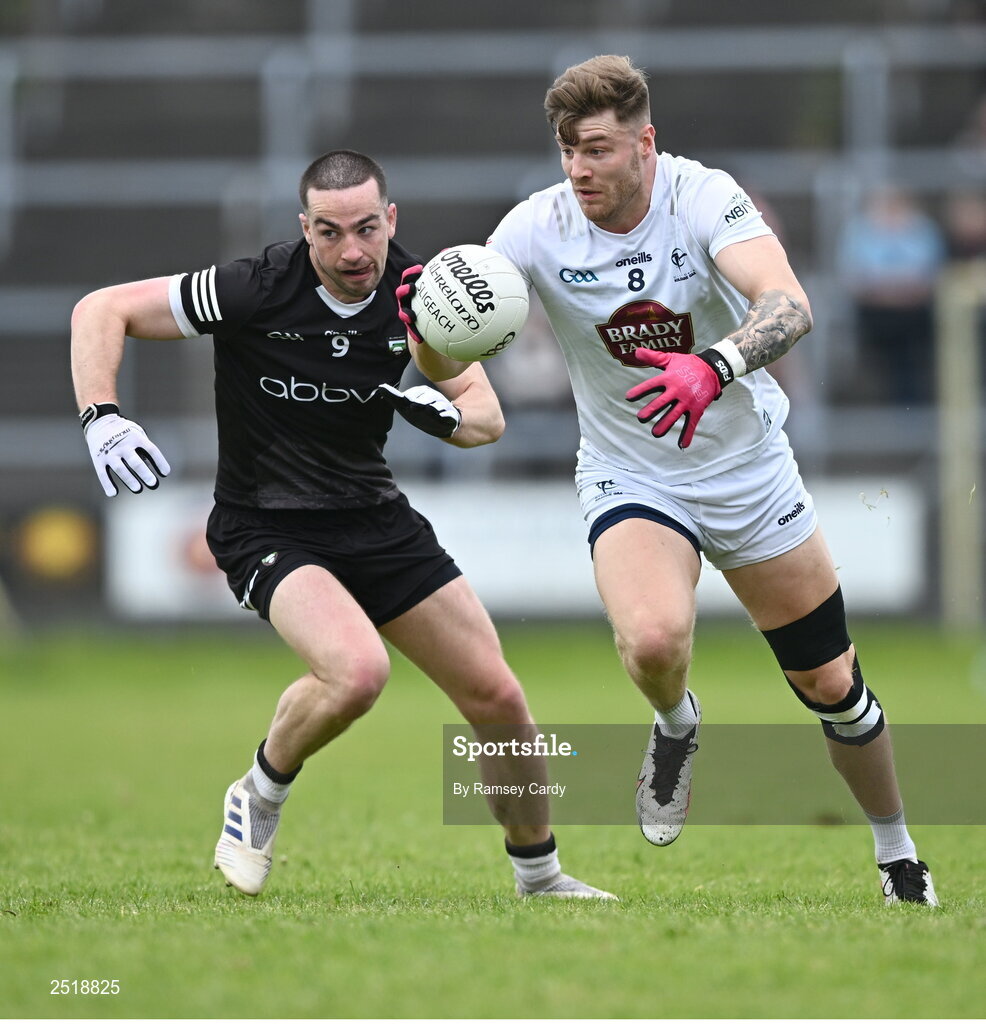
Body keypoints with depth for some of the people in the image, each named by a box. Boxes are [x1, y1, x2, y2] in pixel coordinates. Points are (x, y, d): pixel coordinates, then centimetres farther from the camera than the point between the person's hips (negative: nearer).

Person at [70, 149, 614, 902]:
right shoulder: (258, 289, -20)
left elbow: (487, 414, 1)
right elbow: (100, 311, -14)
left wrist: (448, 414, -23)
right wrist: (101, 418, -29)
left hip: (375, 520, 5)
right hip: (266, 528, -5)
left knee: (497, 698, 2)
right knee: (358, 670, -33)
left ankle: (540, 876, 26)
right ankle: (259, 799, -3)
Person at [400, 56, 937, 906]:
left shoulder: (705, 198, -20)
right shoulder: (537, 230, -16)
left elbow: (789, 304, -37)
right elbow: (444, 366, -19)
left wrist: (715, 367, -56)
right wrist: (427, 322, -43)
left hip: (750, 469, 0)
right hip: (631, 479, 0)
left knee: (830, 685, 6)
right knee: (653, 643, -30)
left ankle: (898, 855, 32)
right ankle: (676, 726, 7)